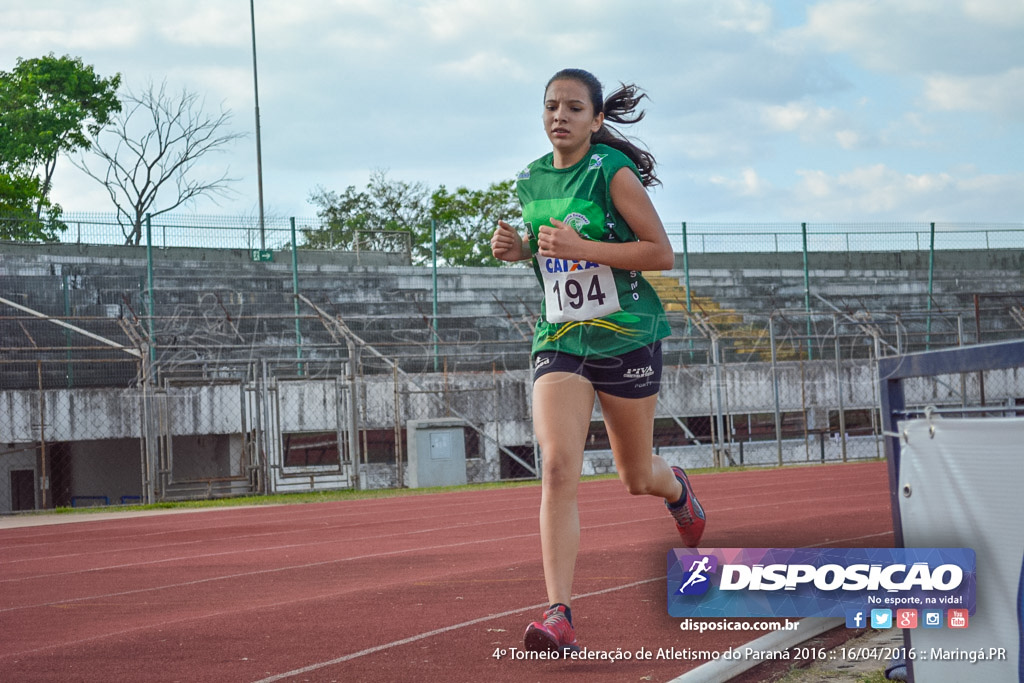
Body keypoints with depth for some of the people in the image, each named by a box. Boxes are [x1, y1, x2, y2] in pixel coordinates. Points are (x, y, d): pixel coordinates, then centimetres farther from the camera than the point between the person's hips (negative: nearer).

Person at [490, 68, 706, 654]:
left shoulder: (613, 173, -11)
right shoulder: (531, 181, 7)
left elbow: (662, 254, -13)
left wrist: (581, 248, -23)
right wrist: (520, 249, 0)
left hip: (627, 337, -3)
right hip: (560, 340, 3)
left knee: (637, 476, 12)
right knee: (558, 468, -17)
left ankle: (677, 487, 52)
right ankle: (560, 615, -22)